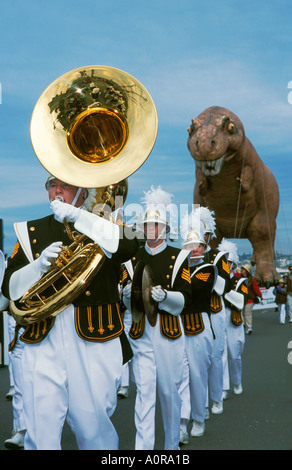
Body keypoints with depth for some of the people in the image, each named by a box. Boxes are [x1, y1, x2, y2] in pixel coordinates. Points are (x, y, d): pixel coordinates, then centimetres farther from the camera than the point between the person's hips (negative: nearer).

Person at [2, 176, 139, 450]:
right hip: (43, 345, 1)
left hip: (94, 343, -1)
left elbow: (129, 246, -15)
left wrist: (77, 216, -15)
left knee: (94, 429, 7)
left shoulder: (101, 226, 9)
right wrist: (39, 265, -11)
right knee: (41, 434, -1)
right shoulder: (32, 232, 13)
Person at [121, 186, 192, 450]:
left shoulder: (178, 257, 2)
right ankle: (143, 447, -1)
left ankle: (172, 445, 26)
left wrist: (164, 295, -23)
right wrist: (128, 294, -13)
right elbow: (128, 303, 10)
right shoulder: (133, 258, 9)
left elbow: (184, 299, -4)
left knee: (169, 391, 8)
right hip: (141, 332, 1)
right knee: (144, 391, -3)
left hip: (169, 331, -1)